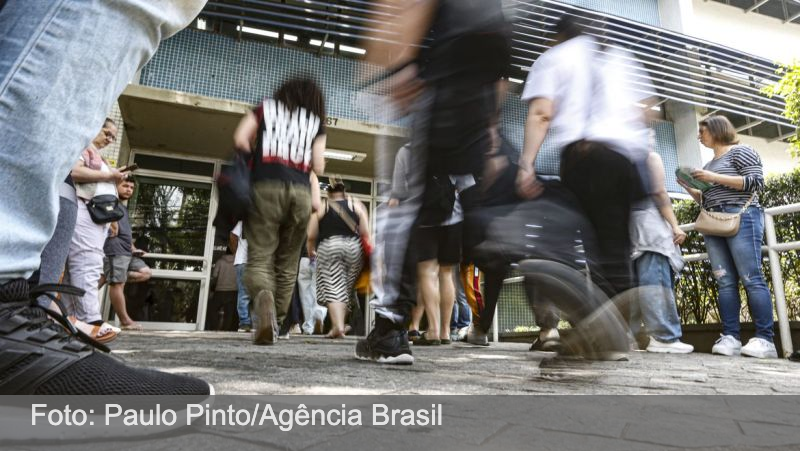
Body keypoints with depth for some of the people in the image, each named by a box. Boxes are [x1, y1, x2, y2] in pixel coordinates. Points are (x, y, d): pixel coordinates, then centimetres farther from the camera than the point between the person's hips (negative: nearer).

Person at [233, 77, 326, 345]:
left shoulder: (266, 107, 16)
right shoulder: (316, 122, 16)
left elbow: (240, 140, 4)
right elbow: (318, 167, 8)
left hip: (266, 187, -1)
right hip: (300, 192, 1)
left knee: (259, 257, -4)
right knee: (287, 264, 9)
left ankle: (263, 299, -34)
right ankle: (275, 324, 11)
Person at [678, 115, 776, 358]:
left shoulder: (740, 151, 5)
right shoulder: (708, 165, 25)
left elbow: (757, 182, -8)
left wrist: (715, 178, -11)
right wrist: (690, 188, 11)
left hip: (741, 218, -7)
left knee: (751, 279, -10)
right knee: (725, 282, -2)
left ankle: (765, 339, -9)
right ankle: (730, 337, -5)